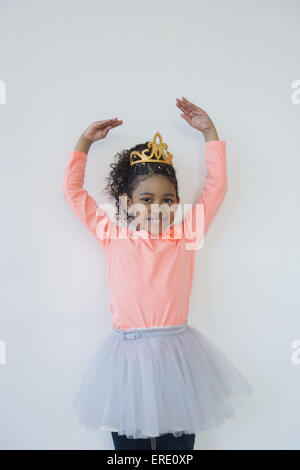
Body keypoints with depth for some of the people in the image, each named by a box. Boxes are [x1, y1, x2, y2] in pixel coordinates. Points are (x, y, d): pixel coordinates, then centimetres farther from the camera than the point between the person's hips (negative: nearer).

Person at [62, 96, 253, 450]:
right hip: (127, 356, 0)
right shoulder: (114, 237, 2)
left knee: (179, 440, 14)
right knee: (128, 438, 15)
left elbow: (215, 188, 5)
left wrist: (209, 132, 8)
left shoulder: (185, 236, 2)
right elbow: (73, 191, 7)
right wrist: (85, 142, 9)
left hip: (176, 354, 1)